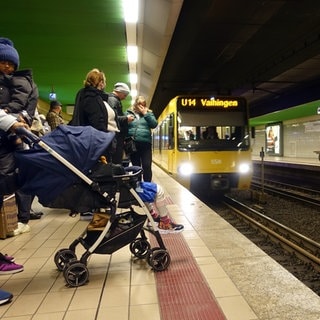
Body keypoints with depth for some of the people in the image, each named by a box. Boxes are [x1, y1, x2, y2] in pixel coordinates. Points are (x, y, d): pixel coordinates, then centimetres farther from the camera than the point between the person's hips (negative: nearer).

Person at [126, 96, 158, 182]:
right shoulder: (129, 113, 10)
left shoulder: (149, 113, 13)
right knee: (136, 167, 10)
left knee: (147, 167, -4)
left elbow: (154, 125, -2)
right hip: (133, 144, 0)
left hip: (145, 144, 0)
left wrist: (145, 113, -6)